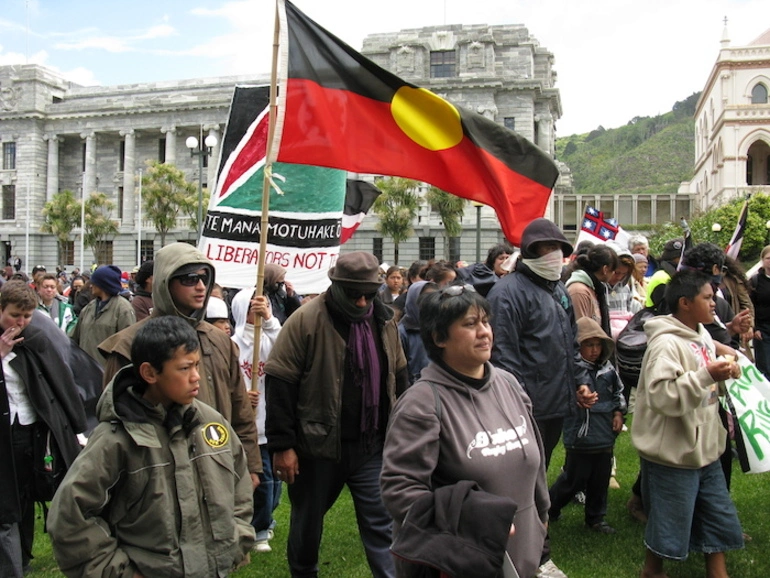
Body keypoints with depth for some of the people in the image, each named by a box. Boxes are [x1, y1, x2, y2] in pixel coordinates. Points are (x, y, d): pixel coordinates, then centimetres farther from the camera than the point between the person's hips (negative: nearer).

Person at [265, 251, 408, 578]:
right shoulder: (306, 321, -14)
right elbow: (280, 383, -14)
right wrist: (282, 444, -15)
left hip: (373, 446, 3)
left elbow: (399, 378, 15)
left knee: (381, 523, 4)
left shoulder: (384, 321, 3)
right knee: (308, 520, 17)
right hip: (319, 445, -3)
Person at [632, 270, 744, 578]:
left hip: (705, 449, 9)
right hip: (673, 453, -9)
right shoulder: (665, 344, -21)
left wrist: (724, 373, 2)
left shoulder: (703, 336, 7)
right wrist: (706, 375, -33)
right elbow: (663, 396, -31)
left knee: (719, 516, 19)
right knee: (669, 521, 8)